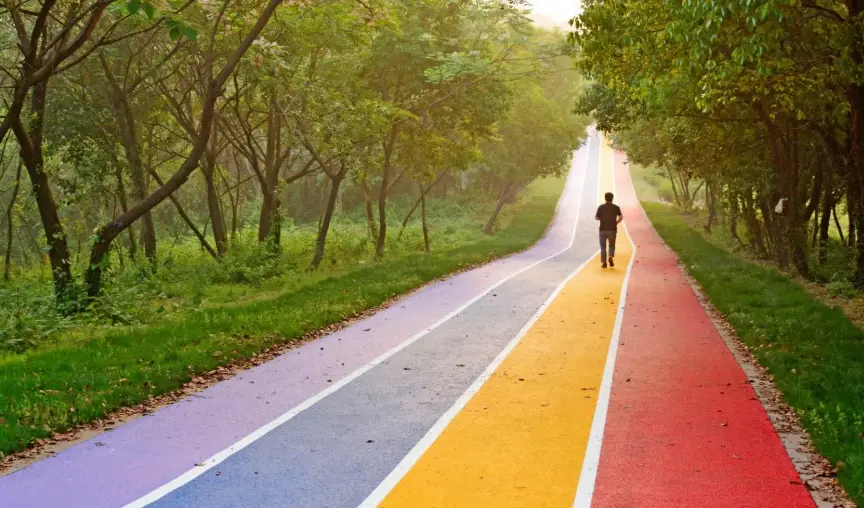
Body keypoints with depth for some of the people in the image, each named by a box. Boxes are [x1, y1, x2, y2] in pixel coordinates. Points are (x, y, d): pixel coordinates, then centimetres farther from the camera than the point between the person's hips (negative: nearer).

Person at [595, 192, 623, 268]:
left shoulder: (601, 207, -1)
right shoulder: (616, 207, 0)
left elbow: (597, 218, 1)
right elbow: (621, 217, -10)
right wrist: (616, 223, 6)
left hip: (603, 229, 0)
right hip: (612, 230, 0)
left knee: (603, 247, 8)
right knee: (612, 246, 14)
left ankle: (604, 262, 1)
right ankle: (611, 257, -13)